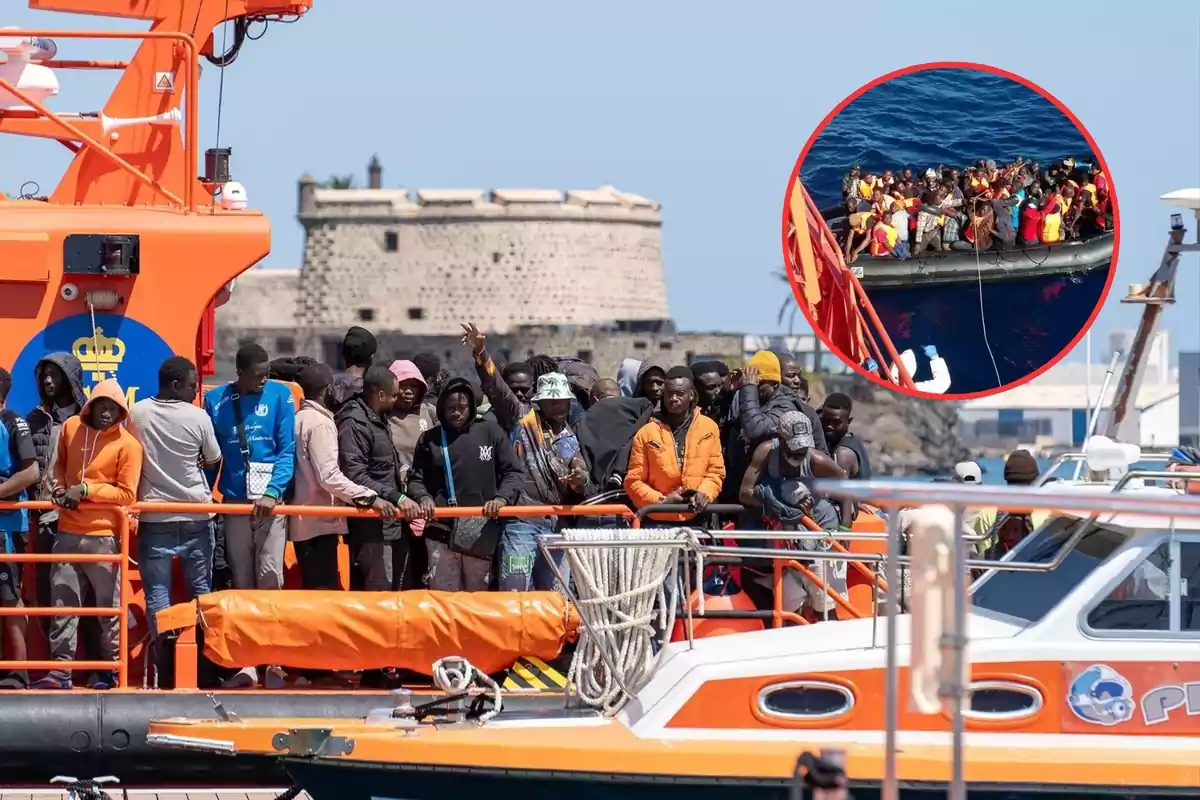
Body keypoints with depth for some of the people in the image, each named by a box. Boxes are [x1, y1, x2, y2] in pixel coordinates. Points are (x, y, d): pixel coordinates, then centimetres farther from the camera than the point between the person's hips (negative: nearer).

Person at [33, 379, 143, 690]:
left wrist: (86, 490, -15)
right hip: (67, 531, 4)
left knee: (108, 605, 3)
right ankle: (60, 671, 5)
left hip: (104, 535, -4)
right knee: (62, 602, 2)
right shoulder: (70, 428, 6)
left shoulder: (127, 445, -7)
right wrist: (60, 486, 3)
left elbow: (126, 494, -9)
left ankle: (110, 669, 14)